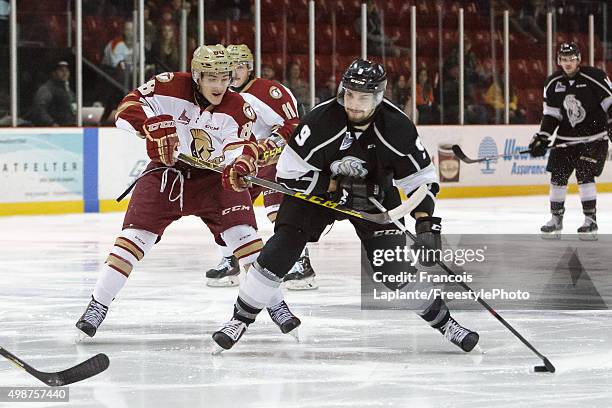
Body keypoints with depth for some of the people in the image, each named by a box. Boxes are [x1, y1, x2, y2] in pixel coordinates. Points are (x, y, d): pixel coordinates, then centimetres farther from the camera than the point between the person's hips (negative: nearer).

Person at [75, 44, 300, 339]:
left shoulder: (236, 108, -11)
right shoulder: (170, 87, -15)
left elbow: (243, 147, -19)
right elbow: (128, 108, -17)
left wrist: (241, 166, -43)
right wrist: (153, 126, -35)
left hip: (213, 176, 1)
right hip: (166, 171, -1)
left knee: (242, 232, -14)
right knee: (135, 235, -9)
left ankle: (275, 304, -2)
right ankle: (97, 306, 0)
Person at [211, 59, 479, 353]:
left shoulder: (396, 127, -24)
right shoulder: (321, 121, -30)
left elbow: (422, 177, -13)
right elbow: (289, 173, -24)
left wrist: (426, 224, -24)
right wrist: (336, 186, -28)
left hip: (375, 193, 1)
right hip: (316, 188, -1)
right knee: (281, 248, -15)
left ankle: (443, 321, 8)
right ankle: (240, 318, 1)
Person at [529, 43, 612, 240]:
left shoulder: (594, 77, -15)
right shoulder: (553, 83, 0)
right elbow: (550, 115, 5)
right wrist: (542, 139, -3)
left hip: (594, 138, -5)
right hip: (566, 138, 5)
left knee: (584, 175, -15)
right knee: (557, 176, 2)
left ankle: (591, 221, -8)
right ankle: (556, 219, 15)